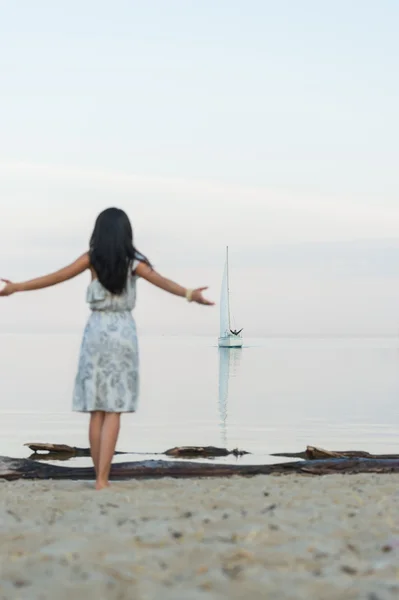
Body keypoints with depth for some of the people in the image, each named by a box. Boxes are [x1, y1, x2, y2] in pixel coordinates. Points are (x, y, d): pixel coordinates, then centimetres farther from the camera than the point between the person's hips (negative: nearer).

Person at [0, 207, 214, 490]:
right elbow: (161, 281, -17)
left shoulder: (92, 258, 1)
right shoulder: (133, 261, -2)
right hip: (123, 333, -1)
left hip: (97, 331, 1)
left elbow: (56, 277, 2)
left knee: (97, 409, 8)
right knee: (114, 410, -3)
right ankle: (103, 478, -11)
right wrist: (189, 294, -27)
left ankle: (101, 477, 10)